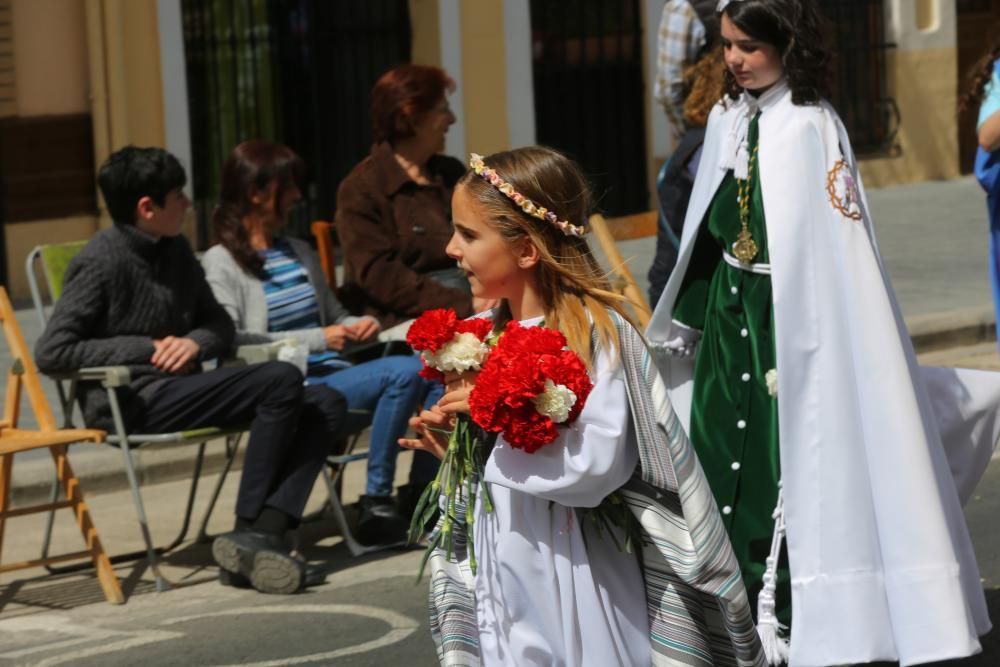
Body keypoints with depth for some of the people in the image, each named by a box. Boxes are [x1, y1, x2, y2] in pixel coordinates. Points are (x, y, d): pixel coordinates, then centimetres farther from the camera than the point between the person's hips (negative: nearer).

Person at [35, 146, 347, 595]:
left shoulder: (175, 251, 15)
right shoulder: (102, 262, -8)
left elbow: (220, 324, 23)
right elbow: (51, 352, -12)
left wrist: (195, 342, -2)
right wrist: (147, 349, -11)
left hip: (180, 391, 8)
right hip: (132, 405, -8)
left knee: (326, 404, -8)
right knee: (280, 380, -25)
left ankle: (264, 531, -24)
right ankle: (248, 532, -20)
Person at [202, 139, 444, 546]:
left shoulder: (300, 252, 22)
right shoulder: (222, 263, -2)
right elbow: (228, 341, -16)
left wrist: (359, 327, 6)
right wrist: (318, 339, -16)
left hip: (332, 373, 7)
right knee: (403, 373, -27)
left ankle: (422, 493, -11)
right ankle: (375, 504, -19)